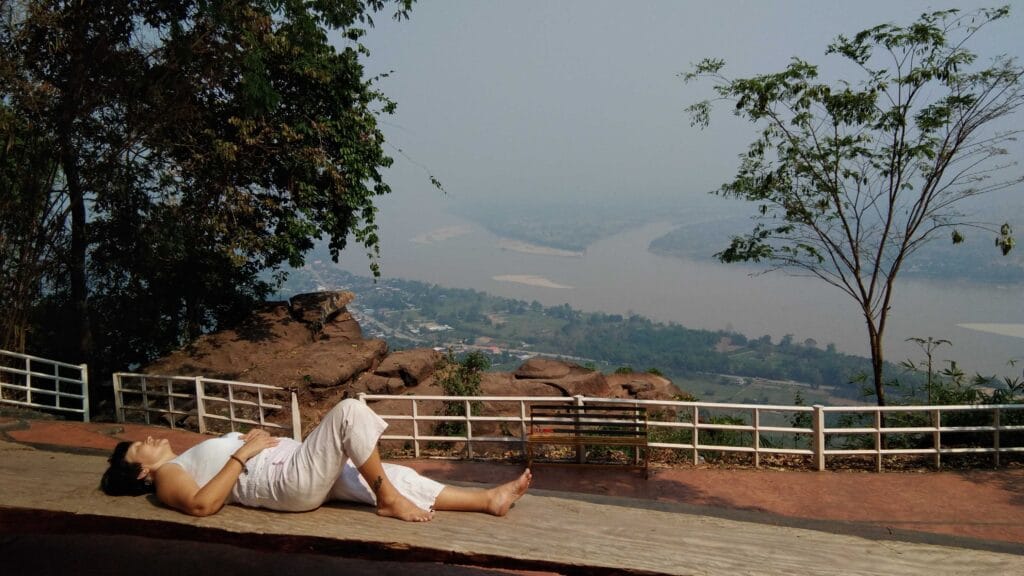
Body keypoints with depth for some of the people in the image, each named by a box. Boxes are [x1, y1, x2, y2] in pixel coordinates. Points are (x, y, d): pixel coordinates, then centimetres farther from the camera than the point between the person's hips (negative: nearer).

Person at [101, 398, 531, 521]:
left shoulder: (185, 460, 29)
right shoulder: (167, 477, 2)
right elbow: (202, 504, -18)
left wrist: (249, 438, 13)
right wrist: (242, 453, -13)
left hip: (297, 469, 9)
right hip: (290, 481, -9)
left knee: (398, 477, -2)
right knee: (350, 411, -23)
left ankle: (488, 500, -2)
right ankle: (388, 500, -12)